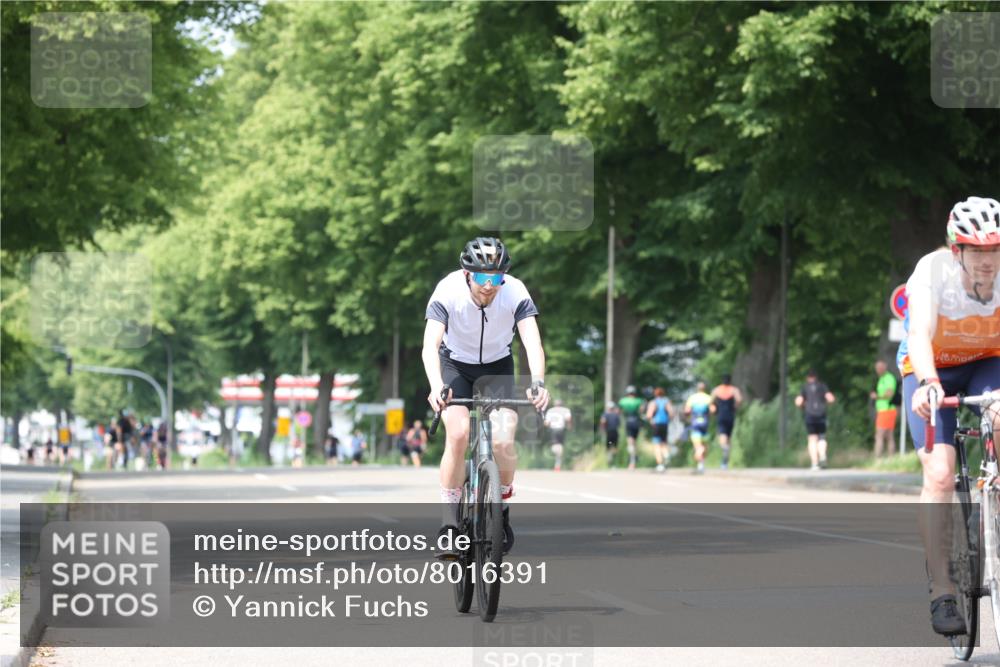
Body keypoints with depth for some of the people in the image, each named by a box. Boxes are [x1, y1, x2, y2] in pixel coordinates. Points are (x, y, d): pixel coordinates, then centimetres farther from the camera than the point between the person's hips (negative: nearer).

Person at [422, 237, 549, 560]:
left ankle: (502, 509, 9)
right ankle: (449, 526, -12)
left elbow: (533, 342, -36)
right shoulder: (448, 291, -29)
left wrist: (538, 382, -54)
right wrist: (436, 387, -56)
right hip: (455, 363, -1)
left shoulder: (515, 293, -27)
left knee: (504, 442, -19)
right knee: (458, 435, -23)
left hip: (497, 366, 1)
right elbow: (430, 345, -38)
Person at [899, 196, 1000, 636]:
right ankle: (942, 593, -15)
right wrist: (928, 383, -59)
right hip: (932, 371, -2)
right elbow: (920, 334, -41)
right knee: (939, 474, -19)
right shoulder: (932, 271, -28)